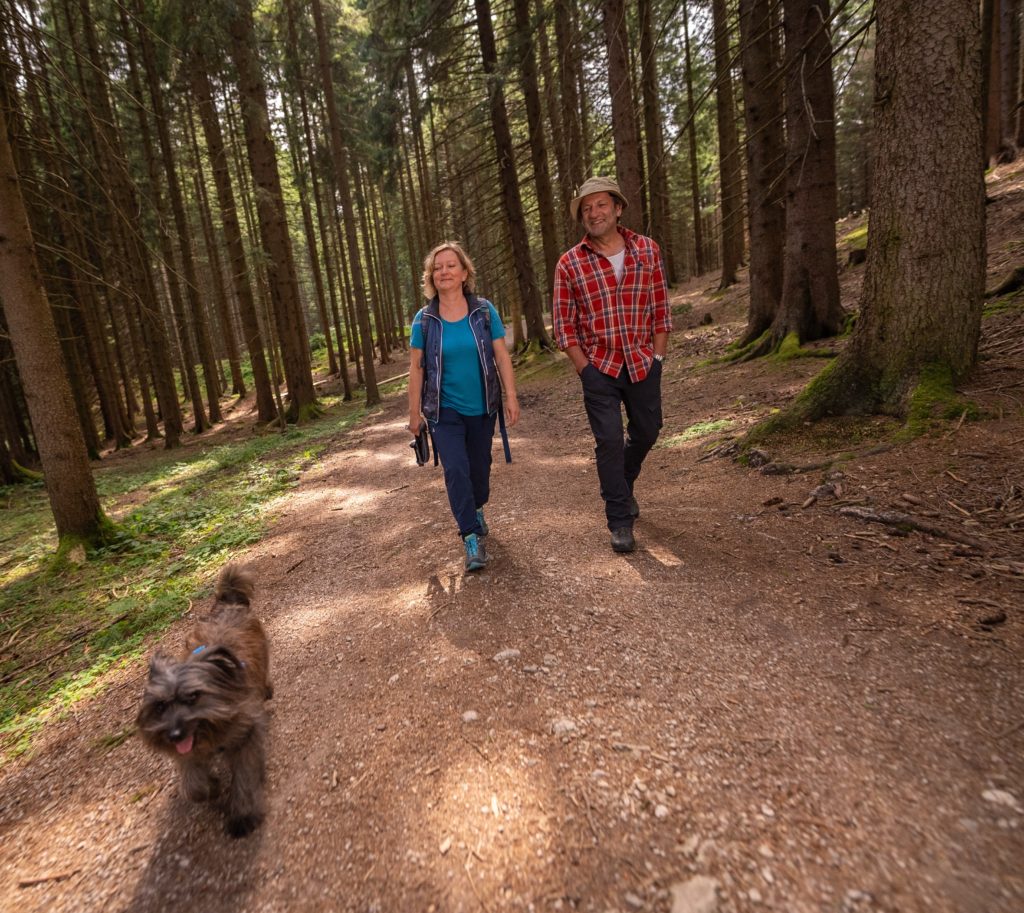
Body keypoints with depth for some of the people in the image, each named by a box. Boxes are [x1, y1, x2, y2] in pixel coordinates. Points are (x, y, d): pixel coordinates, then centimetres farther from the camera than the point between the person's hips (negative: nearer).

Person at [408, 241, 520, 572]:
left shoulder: (485, 311, -3)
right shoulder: (424, 320, -4)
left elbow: (502, 357, -1)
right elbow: (416, 368, -1)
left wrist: (511, 397, -6)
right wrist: (415, 413, -1)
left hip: (482, 408, 2)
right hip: (445, 411, -1)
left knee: (480, 466, 14)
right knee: (456, 470, -10)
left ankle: (477, 509, 43)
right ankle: (472, 537, -1)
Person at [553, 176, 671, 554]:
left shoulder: (647, 250, 2)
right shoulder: (569, 263, -5)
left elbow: (660, 308, 6)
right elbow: (564, 324, -3)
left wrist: (658, 356, 1)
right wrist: (584, 369, -8)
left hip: (643, 363, 3)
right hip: (599, 367, -3)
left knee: (646, 431, 14)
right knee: (609, 441, -2)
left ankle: (622, 484, 43)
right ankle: (620, 520, 11)